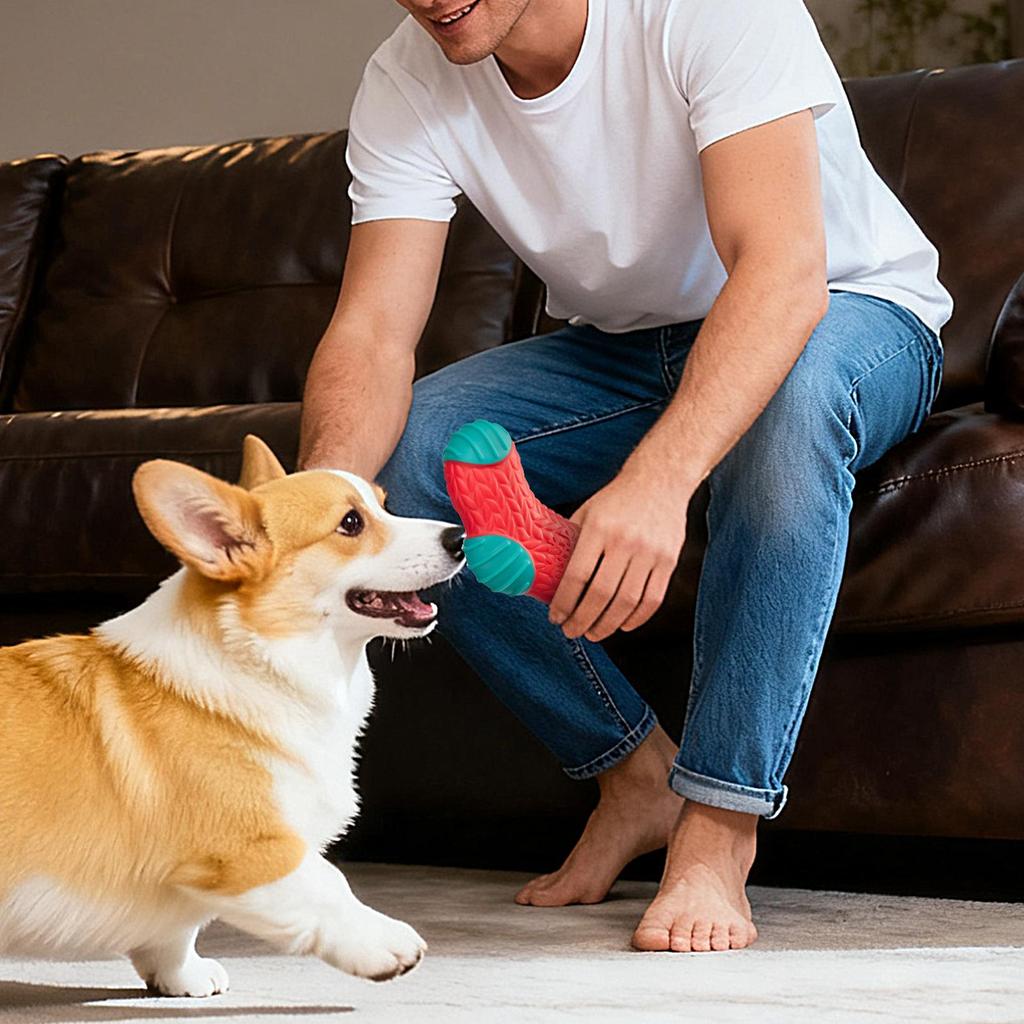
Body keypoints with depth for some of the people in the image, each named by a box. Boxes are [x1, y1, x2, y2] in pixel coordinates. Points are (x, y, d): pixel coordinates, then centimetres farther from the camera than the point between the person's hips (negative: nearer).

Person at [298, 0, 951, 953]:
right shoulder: (406, 84, -14)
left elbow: (784, 268, -41)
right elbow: (372, 330, -21)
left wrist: (657, 479, -56)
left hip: (854, 314, -5)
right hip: (621, 345, 5)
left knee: (792, 387, -40)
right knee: (403, 452, -20)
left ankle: (717, 823, -30)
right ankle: (637, 776, -4)